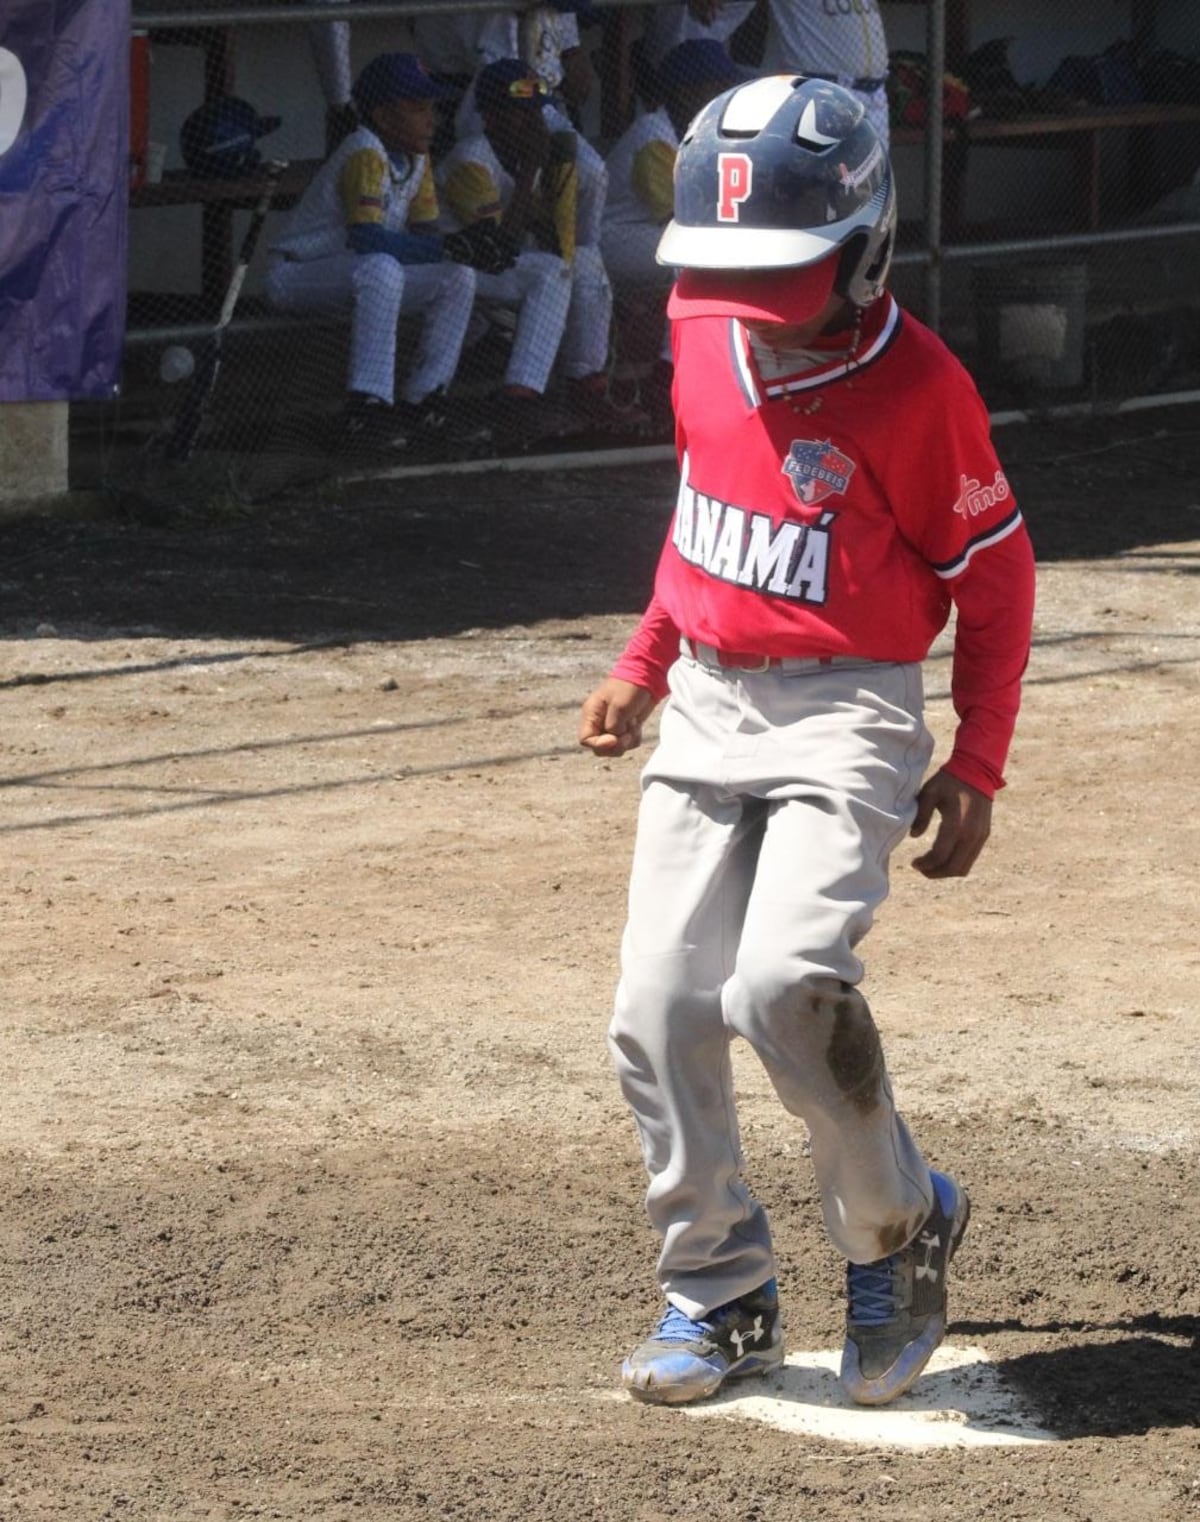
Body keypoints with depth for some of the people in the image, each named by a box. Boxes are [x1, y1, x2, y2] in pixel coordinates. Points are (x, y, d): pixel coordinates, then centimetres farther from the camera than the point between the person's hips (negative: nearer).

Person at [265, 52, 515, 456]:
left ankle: (422, 405, 0)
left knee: (458, 277, -1)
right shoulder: (366, 155, -24)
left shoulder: (417, 157, 4)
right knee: (381, 269, -38)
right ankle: (366, 408, -41)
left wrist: (470, 249, -18)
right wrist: (446, 247, -40)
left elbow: (424, 234, 4)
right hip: (293, 275, -9)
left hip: (359, 278, 9)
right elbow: (366, 239, -37)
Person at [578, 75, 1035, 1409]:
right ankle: (718, 1297, 14)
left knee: (784, 985, -24)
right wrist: (643, 667, 19)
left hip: (844, 715, -6)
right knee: (658, 1012, -1)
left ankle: (897, 1230, 0)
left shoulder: (916, 384, -16)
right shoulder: (704, 339, 3)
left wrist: (976, 766, -8)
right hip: (707, 708, 6)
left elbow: (995, 575, -7)